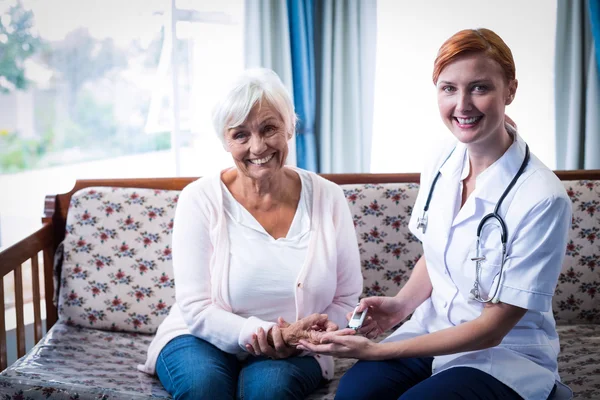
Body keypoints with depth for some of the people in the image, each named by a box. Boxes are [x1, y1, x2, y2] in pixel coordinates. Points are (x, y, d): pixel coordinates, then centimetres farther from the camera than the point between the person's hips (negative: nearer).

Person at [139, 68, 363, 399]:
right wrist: (265, 334, -27)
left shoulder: (327, 198, -5)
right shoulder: (200, 199, -10)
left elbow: (346, 300, 2)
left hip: (290, 353, 1)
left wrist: (294, 339, -17)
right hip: (203, 339, -1)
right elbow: (196, 310, -11)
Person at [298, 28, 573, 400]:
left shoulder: (542, 197, -21)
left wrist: (378, 350, -18)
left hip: (506, 352, -4)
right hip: (434, 329, 4)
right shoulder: (442, 162, -3)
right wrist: (402, 304, -7)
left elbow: (493, 327, -16)